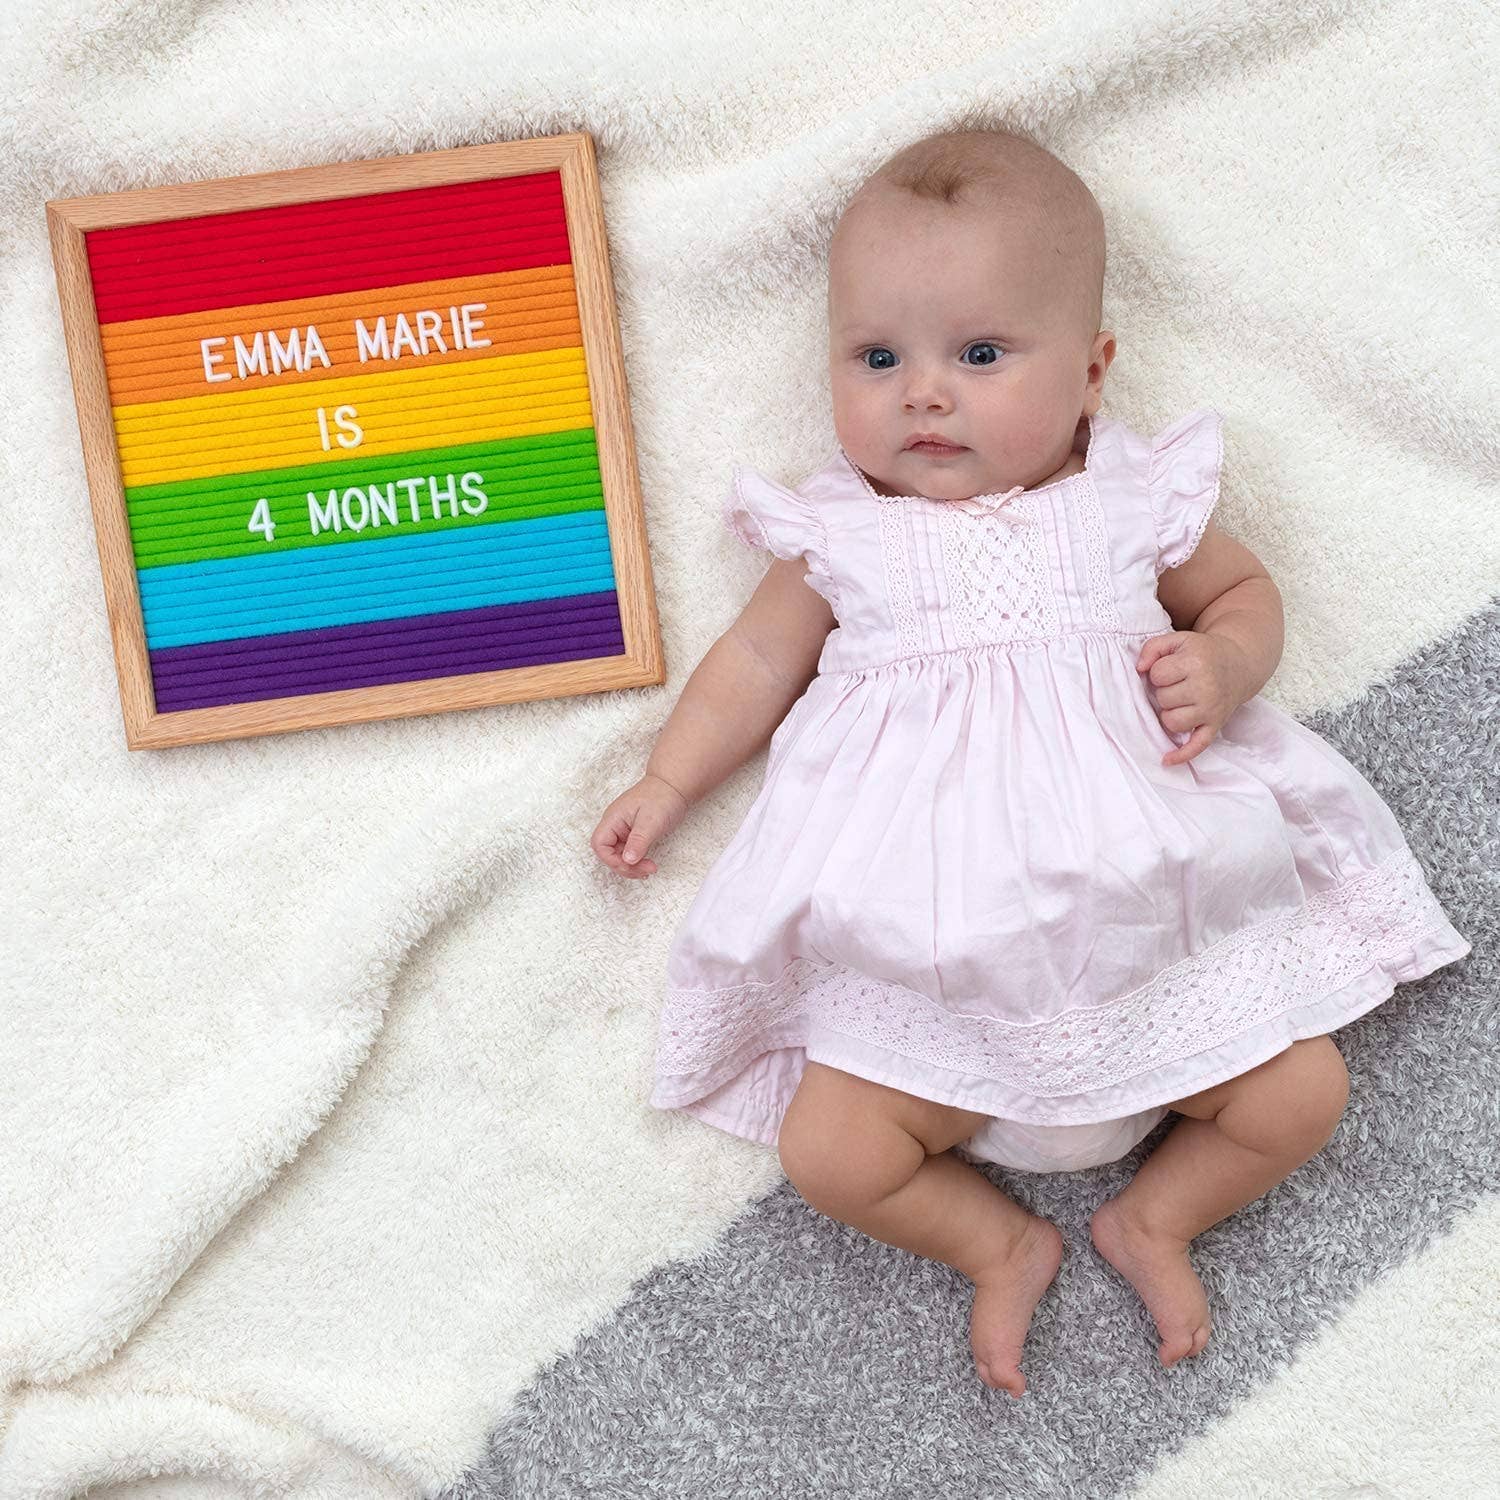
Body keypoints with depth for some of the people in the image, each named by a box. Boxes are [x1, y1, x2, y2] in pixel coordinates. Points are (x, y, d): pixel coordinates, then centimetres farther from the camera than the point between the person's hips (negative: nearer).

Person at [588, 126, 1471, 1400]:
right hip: (929, 970, 0)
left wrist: (1221, 665, -7)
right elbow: (760, 656, 14)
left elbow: (1245, 592, 14)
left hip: (1156, 928, 1)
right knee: (827, 1153, -11)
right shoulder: (842, 536, 1)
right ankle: (1000, 1242, 16)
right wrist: (667, 785, 13)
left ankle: (1154, 1217, 22)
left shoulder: (1134, 501, 1)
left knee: (1301, 1096, -5)